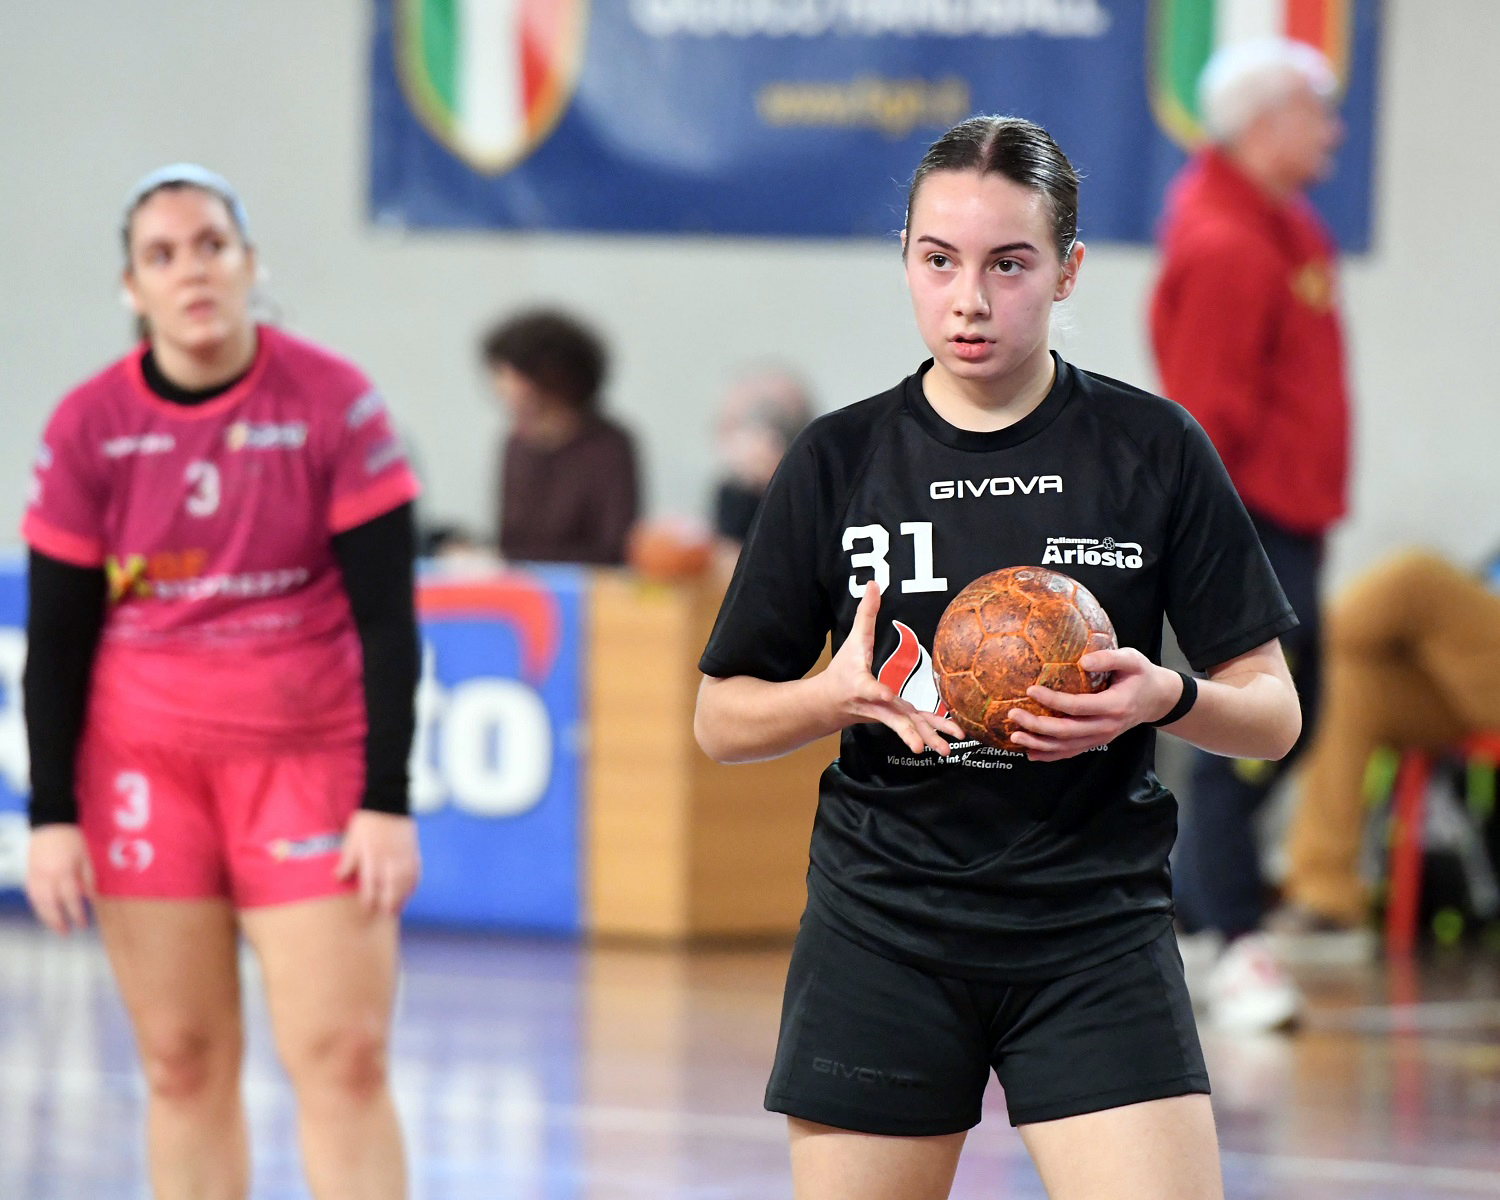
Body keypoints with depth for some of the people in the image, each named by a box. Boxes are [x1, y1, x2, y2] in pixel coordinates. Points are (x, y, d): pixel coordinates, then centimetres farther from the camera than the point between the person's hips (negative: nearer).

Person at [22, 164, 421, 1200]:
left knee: (343, 1057, -8)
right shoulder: (89, 426, -1)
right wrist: (51, 814, -2)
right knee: (183, 1064, 2)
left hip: (311, 759, -2)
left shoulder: (333, 404, -6)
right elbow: (56, 637, 4)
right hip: (143, 764, 2)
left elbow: (386, 616, -5)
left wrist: (388, 801, -11)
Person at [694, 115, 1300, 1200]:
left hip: (1097, 935, -1)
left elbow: (1273, 714, 4)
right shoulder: (840, 460, 4)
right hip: (882, 934, 1)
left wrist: (1163, 698, -17)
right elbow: (723, 720, 8)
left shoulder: (1155, 450, 1)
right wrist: (843, 693, -13)